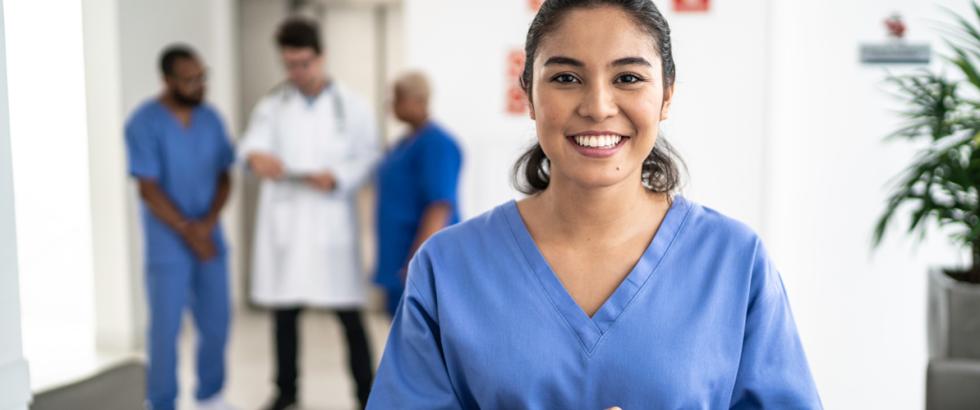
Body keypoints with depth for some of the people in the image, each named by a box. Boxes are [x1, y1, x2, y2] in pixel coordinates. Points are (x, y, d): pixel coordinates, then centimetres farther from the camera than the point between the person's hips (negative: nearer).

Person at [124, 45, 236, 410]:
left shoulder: (211, 118, 4)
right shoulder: (144, 123, -11)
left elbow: (224, 177, 5)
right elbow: (149, 189, -13)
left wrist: (208, 223, -9)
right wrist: (187, 231, -12)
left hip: (210, 238, 5)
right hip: (168, 244, -5)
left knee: (216, 322, 9)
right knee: (166, 327, 0)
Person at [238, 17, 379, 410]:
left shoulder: (351, 106, 3)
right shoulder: (272, 104, 8)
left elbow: (369, 157, -1)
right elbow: (253, 140, -10)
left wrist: (337, 178, -19)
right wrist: (257, 156, -34)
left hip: (332, 221, -2)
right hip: (284, 221, 2)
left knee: (348, 311, -2)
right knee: (284, 309, 9)